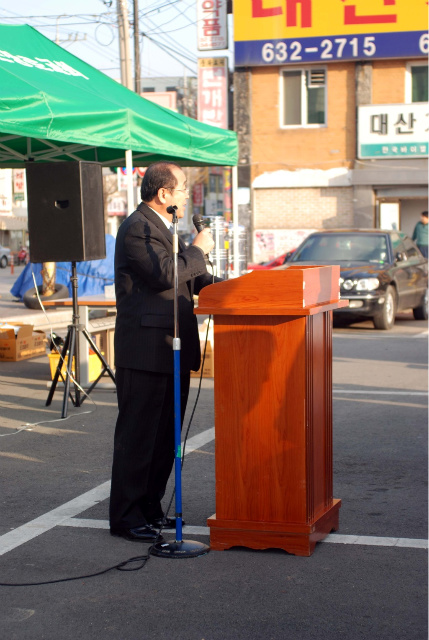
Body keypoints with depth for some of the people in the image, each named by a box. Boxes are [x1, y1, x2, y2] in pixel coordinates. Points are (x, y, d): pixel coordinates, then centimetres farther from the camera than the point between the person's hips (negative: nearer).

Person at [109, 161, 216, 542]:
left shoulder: (163, 228, 19)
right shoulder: (137, 228, -13)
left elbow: (189, 278, 22)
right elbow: (164, 274, -24)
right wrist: (198, 250, -10)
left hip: (173, 349, 10)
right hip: (145, 350, -10)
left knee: (165, 436, 14)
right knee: (137, 436, -4)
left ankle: (150, 508, 24)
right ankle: (126, 517, 4)